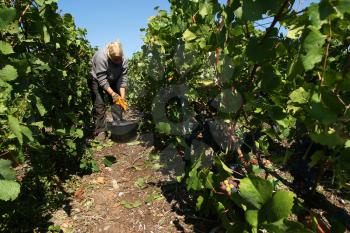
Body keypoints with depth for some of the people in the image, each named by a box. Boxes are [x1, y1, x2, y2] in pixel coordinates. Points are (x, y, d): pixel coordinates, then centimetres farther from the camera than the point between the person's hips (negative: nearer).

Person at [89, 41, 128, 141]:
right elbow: (102, 80, -34)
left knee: (117, 103, -5)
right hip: (97, 80, -4)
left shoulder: (124, 60, -23)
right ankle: (101, 131, -6)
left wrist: (122, 97, -27)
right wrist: (112, 94, -36)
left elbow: (122, 79, -20)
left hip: (112, 81, 4)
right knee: (99, 105, -12)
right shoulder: (101, 57, -36)